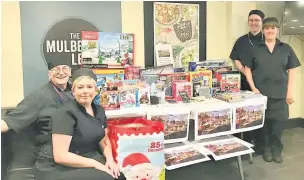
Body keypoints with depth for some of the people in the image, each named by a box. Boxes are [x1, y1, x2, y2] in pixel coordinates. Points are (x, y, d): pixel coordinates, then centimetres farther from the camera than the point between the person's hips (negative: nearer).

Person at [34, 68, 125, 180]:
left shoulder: (99, 111, 4)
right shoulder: (66, 113, -18)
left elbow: (104, 142, 13)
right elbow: (60, 156, -22)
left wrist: (110, 159, -7)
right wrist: (95, 164, -22)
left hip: (85, 159, 7)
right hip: (57, 168, -7)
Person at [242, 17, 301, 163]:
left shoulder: (286, 49, 7)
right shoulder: (255, 49, 4)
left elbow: (292, 70, 5)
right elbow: (247, 69, 4)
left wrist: (289, 91, -2)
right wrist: (253, 88, -6)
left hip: (280, 93, 1)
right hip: (261, 92, 0)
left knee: (278, 121, 4)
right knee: (263, 121, 6)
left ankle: (276, 149, 20)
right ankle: (266, 149, 21)